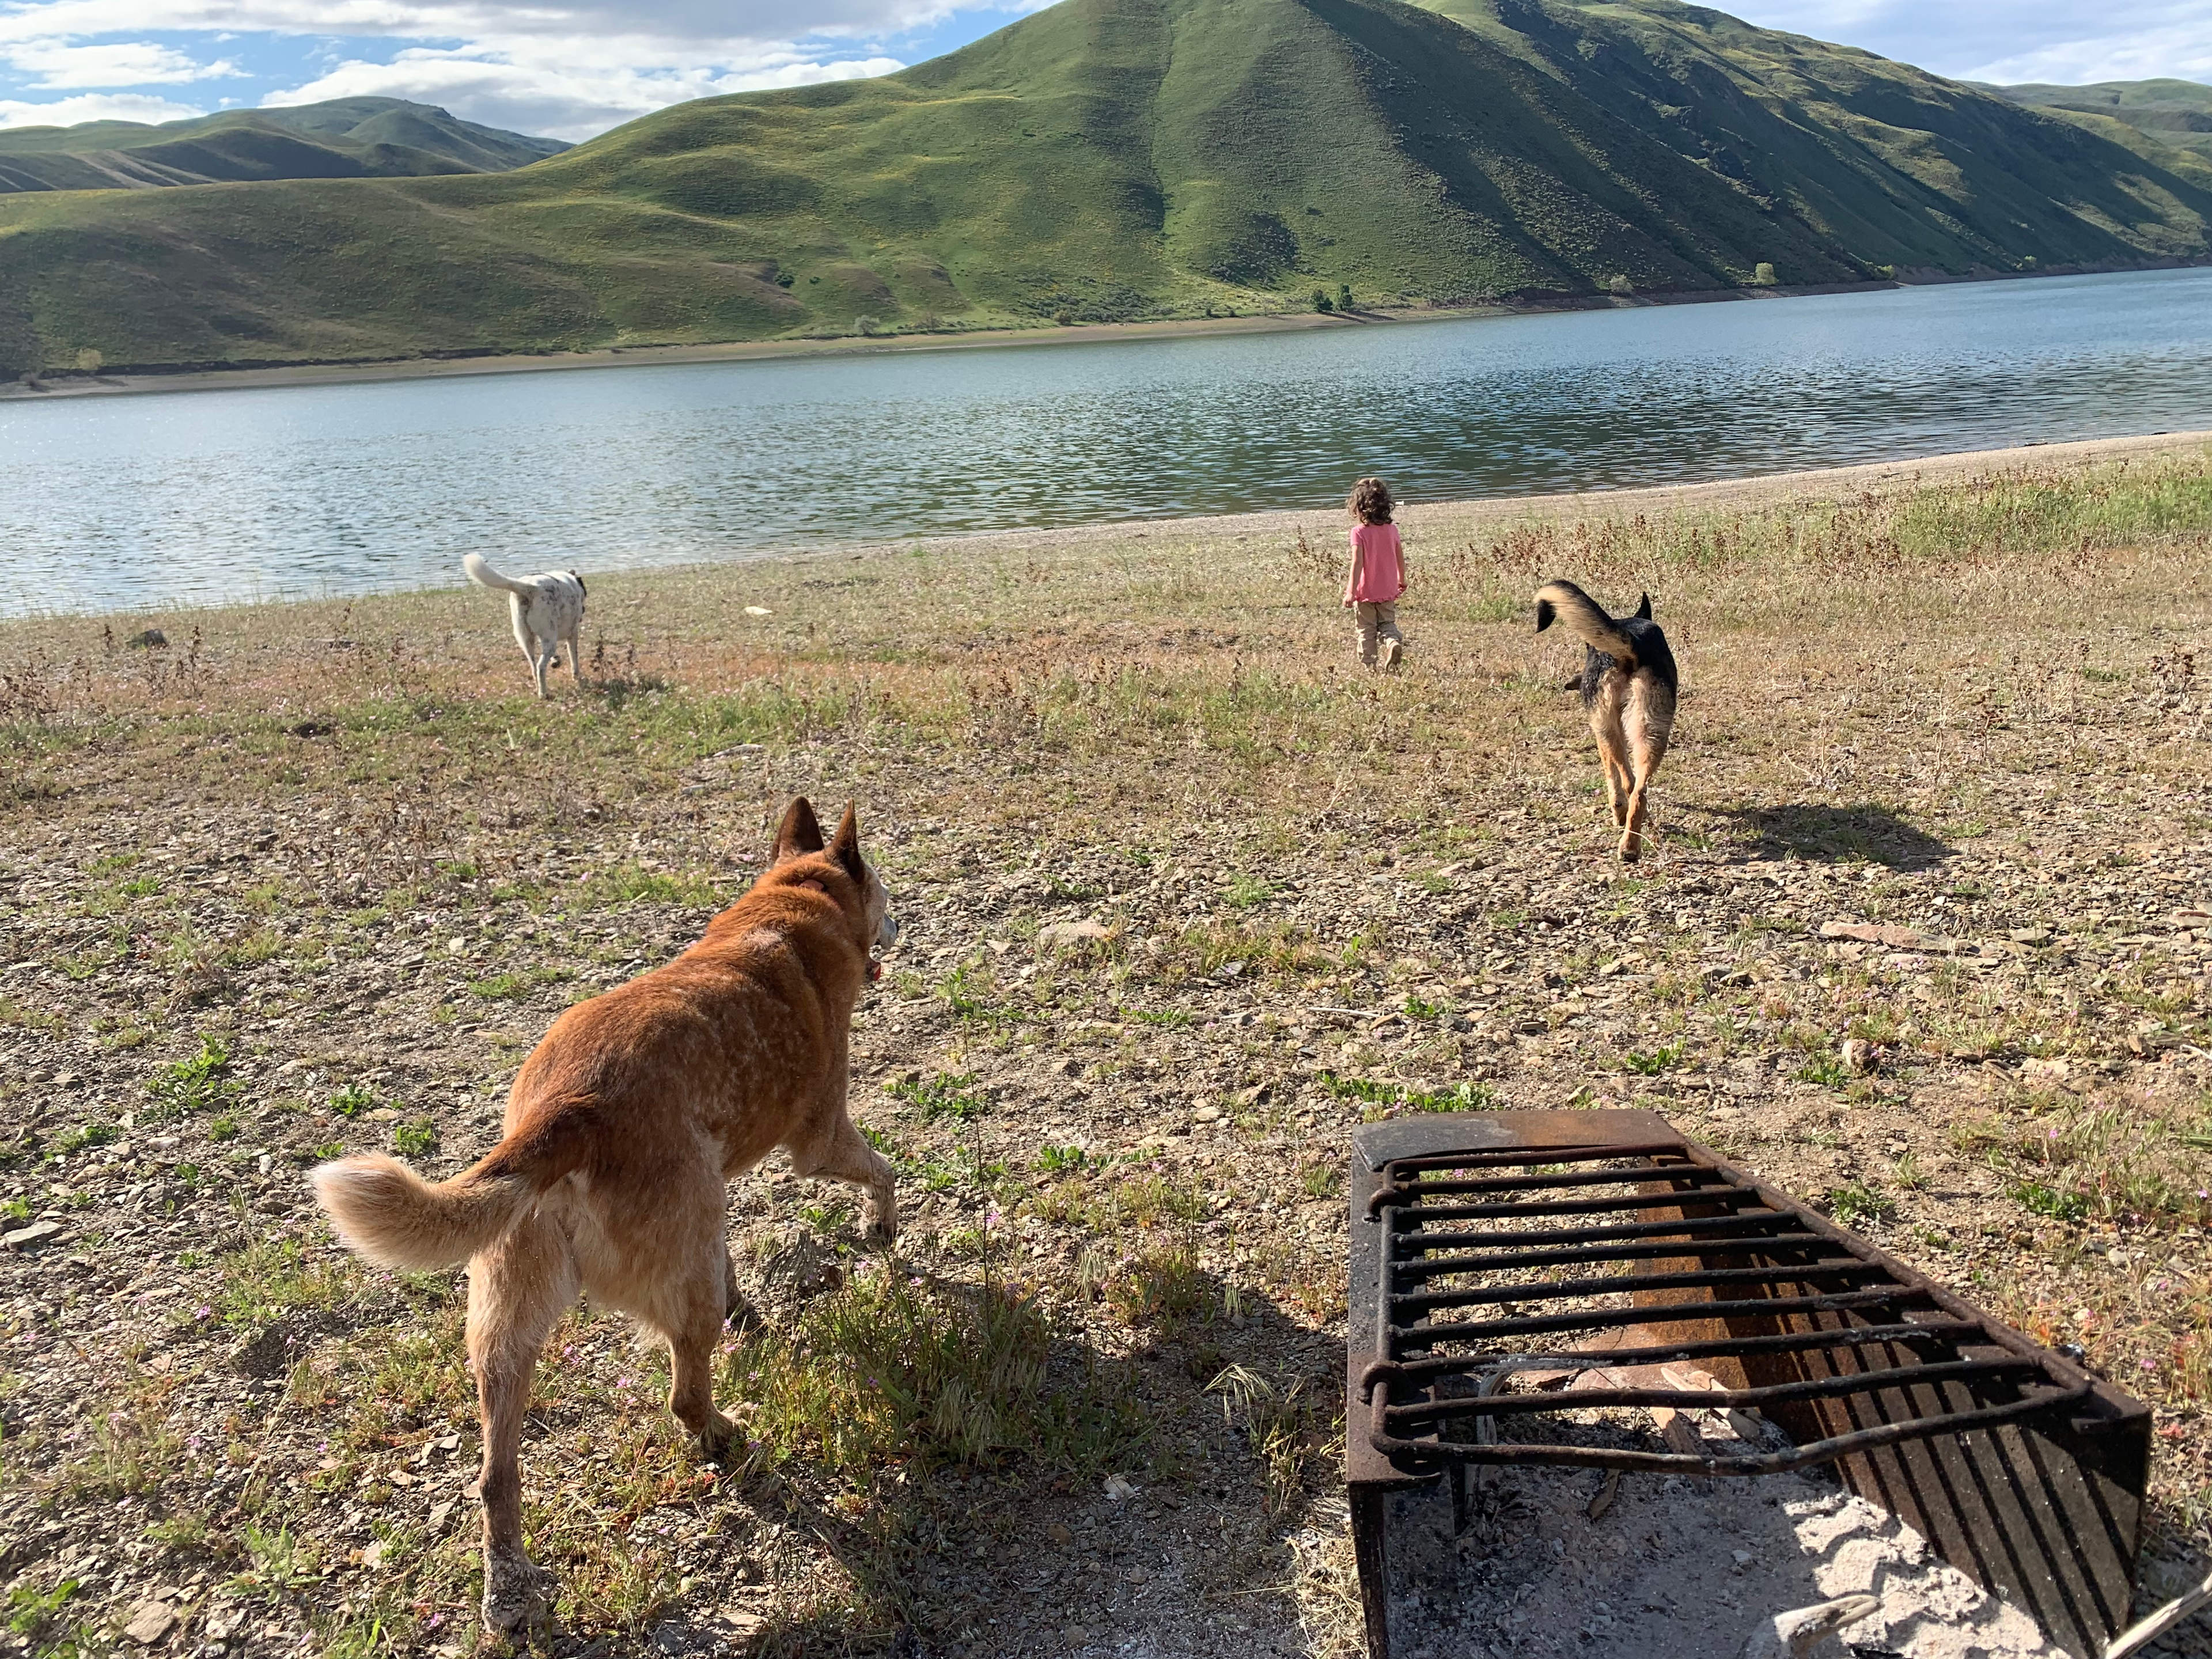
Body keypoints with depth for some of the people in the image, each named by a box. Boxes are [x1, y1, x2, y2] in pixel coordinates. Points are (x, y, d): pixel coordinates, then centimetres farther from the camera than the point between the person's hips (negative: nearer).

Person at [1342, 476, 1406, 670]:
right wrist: (1401, 580, 27)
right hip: (1388, 592, 4)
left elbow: (1357, 562, -22)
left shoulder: (1359, 532, -14)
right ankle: (1394, 642, -15)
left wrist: (1351, 591, -23)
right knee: (1387, 625, 16)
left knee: (1366, 632, 7)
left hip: (1366, 593, -4)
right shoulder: (1391, 530, 1)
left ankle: (1368, 666, 8)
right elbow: (1400, 558, 10)